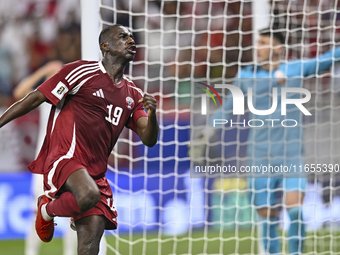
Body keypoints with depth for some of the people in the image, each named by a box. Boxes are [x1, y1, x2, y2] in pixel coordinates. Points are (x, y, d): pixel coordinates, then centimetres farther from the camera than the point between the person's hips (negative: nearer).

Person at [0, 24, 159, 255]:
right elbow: (35, 99, 2)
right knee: (88, 194, -36)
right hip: (64, 158, -6)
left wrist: (152, 114, -13)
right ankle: (48, 210, -5)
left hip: (96, 173, 6)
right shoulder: (82, 71, -1)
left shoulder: (133, 95, 16)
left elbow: (149, 139, 9)